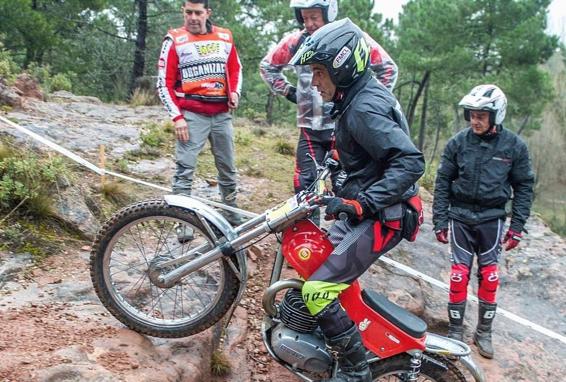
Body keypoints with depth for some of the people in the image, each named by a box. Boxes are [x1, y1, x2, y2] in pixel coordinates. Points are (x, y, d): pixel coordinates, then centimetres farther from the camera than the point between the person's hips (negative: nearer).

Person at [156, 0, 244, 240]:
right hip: (191, 115, -3)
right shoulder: (174, 40, -1)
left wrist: (235, 92, 0)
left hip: (222, 114, 4)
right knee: (185, 168, -10)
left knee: (228, 168, 12)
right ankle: (183, 222, -6)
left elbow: (235, 69, 20)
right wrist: (177, 117, -12)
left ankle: (233, 217, 27)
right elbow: (164, 83, -3)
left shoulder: (225, 37, 8)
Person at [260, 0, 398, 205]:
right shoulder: (296, 41, 1)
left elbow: (388, 68, 4)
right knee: (305, 185, -2)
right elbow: (267, 66, 18)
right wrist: (288, 91, 10)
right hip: (311, 129, 2)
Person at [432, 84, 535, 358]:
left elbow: (524, 186, 3)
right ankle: (455, 331, 14)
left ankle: (484, 332, 21)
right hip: (461, 216, 0)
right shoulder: (458, 143, -5)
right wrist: (440, 221, -1)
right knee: (459, 274, -1)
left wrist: (517, 227, 0)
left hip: (492, 218, 0)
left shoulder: (514, 146, -4)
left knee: (489, 276, 5)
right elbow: (442, 182, 1)